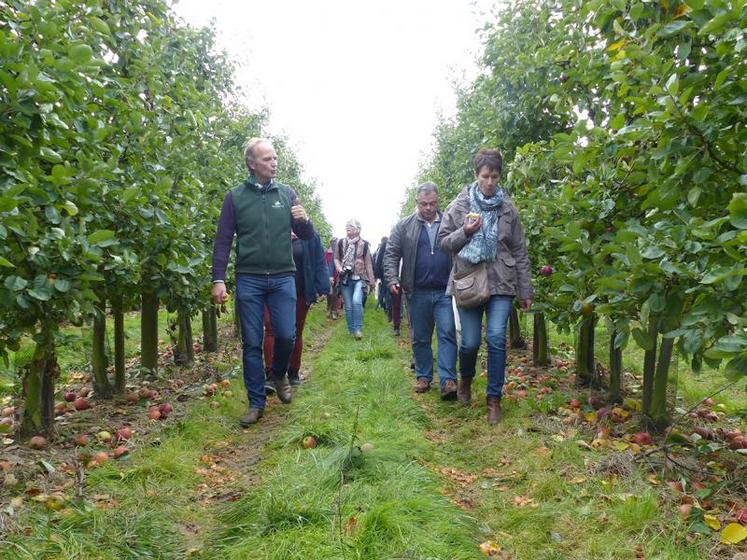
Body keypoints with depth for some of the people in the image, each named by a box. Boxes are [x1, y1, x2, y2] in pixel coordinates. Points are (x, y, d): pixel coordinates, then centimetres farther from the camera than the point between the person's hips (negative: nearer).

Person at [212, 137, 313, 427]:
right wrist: (218, 279, -7)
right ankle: (256, 403, 16)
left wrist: (304, 220, -13)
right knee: (252, 343, 3)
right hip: (248, 279, -1)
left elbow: (306, 236, 10)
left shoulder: (287, 193, 7)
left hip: (283, 278, 1)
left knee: (286, 335, -2)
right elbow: (223, 240, 1)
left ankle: (279, 374, 30)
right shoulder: (235, 196, 2)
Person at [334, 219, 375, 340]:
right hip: (345, 278, 2)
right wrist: (340, 269, -9)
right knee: (348, 306, 5)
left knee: (356, 301, -22)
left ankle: (358, 328, -9)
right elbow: (336, 258, 11)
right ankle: (351, 331, 18)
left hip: (359, 278, -2)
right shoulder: (341, 243, 4)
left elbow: (368, 263, 3)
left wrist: (371, 281, 5)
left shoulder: (364, 244, 0)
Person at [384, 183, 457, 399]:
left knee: (447, 334, -7)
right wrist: (392, 279, -11)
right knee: (420, 338, 10)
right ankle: (423, 376, 22)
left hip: (445, 292, 0)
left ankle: (448, 380, -7)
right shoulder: (404, 226, 6)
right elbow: (391, 254, 3)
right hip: (418, 293, 1)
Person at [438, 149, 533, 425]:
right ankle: (466, 379, 34)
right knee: (470, 342, 2)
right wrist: (465, 232, -15)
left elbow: (520, 252, 9)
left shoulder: (507, 208, 5)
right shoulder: (459, 206, 2)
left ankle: (494, 398, 9)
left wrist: (525, 291, 7)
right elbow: (443, 241, 6)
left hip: (501, 284, 1)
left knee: (497, 340, -5)